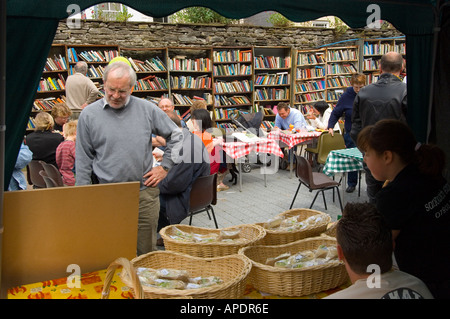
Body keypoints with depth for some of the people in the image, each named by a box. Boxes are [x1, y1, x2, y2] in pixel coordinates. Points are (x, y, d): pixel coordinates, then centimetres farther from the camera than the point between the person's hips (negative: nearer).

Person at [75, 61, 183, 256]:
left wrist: (164, 167, 6)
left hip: (145, 194, 1)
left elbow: (176, 136, 13)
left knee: (146, 251, 11)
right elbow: (83, 161, 5)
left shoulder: (148, 110, 2)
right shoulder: (89, 115, 1)